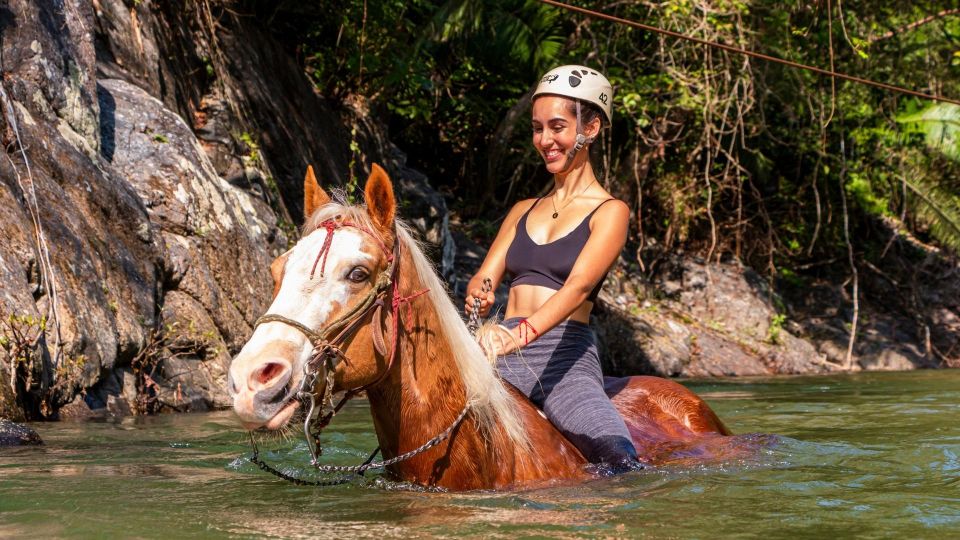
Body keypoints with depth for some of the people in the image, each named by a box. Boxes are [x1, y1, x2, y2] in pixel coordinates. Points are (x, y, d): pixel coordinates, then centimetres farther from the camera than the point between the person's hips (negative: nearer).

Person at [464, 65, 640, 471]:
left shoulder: (609, 212, 4)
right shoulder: (524, 211, 23)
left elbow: (579, 285, -13)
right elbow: (485, 276, 12)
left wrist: (525, 332, -31)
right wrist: (478, 296, -15)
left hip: (565, 358, -5)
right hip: (505, 358, 5)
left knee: (622, 462, -29)